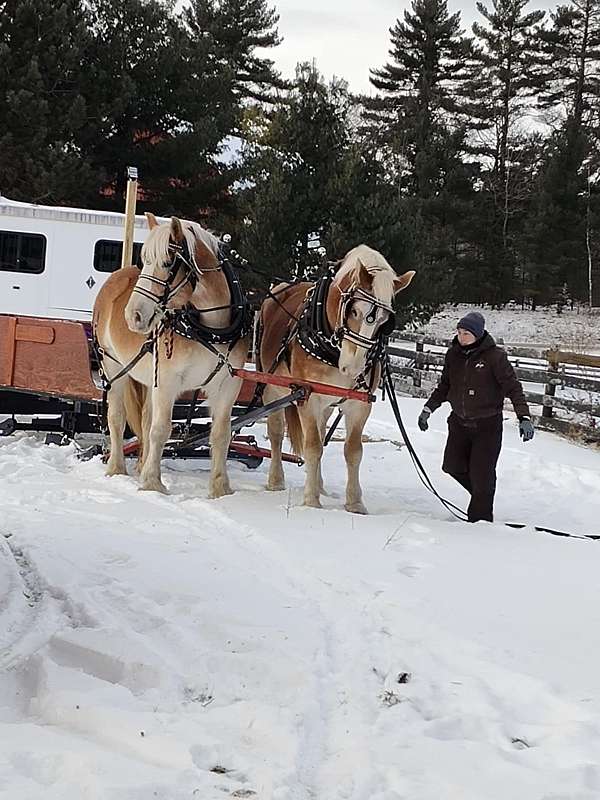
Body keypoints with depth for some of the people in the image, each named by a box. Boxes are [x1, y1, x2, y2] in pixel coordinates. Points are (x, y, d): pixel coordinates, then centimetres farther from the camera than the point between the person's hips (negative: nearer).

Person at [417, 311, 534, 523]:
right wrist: (428, 408, 12)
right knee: (452, 466, 7)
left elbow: (513, 387, -13)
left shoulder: (494, 356, -13)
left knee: (481, 475, -6)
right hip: (459, 422, 6)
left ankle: (481, 520, 9)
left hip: (487, 425, -6)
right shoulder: (453, 355, 2)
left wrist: (524, 417, -22)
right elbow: (444, 386, 17)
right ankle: (482, 495, 31)